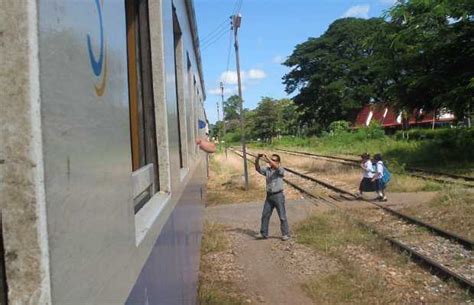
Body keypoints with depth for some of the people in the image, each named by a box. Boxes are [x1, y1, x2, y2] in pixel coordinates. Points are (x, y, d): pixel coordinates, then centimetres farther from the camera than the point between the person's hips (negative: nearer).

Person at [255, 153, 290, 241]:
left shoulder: (281, 170, -7)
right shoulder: (267, 170, 6)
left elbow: (276, 167, -29)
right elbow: (258, 169, -7)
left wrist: (267, 159, -37)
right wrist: (257, 159, -23)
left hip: (278, 196, -5)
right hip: (269, 196, 5)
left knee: (282, 216, 2)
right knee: (265, 215, 8)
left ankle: (286, 234, 12)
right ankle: (264, 233, 18)